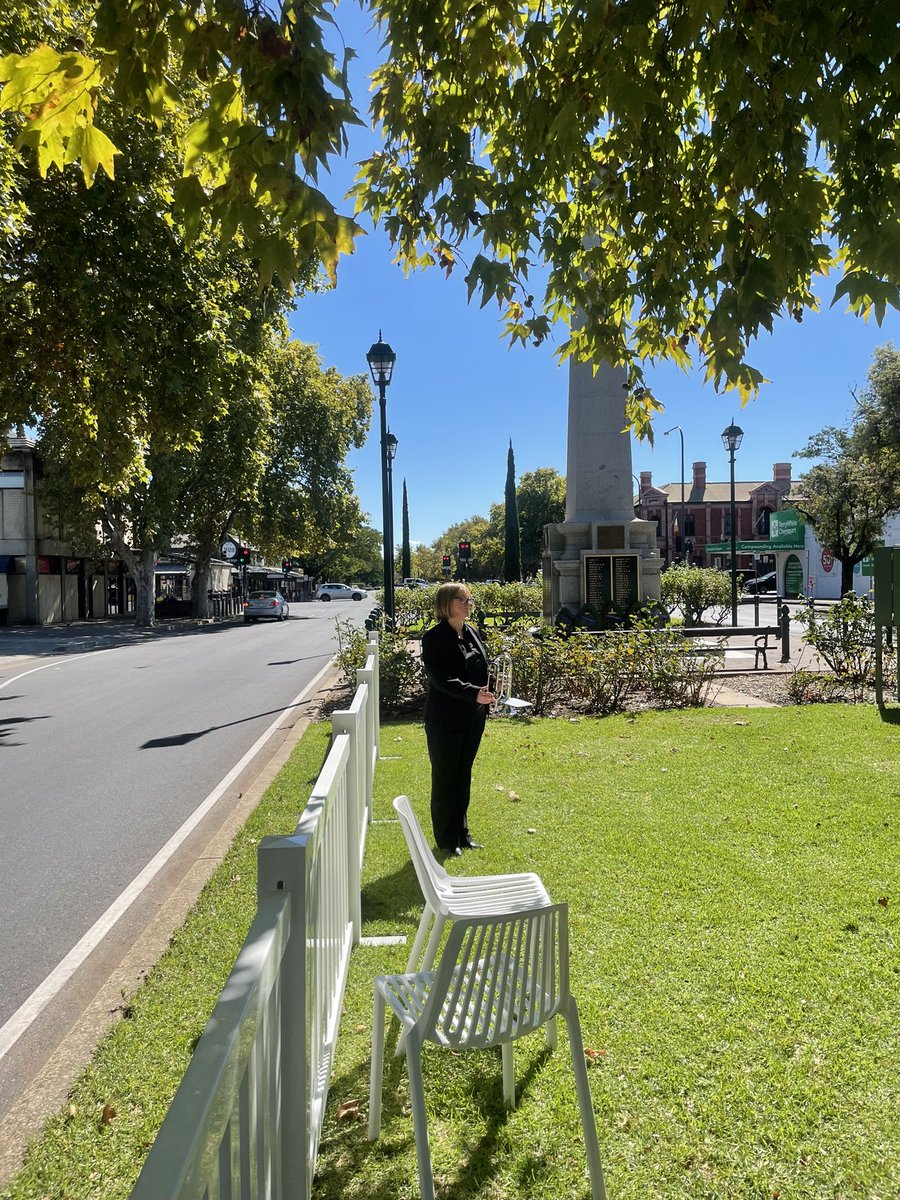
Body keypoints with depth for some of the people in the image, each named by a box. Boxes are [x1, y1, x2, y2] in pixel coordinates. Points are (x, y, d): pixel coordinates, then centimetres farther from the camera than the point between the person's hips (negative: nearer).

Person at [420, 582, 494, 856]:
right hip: (446, 720, -7)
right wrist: (474, 694, -30)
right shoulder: (434, 637, -14)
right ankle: (446, 840, 18)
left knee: (463, 776, 16)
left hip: (473, 719, 7)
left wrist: (487, 695, 7)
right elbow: (441, 678, -22)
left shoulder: (471, 633, 9)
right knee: (445, 779, 5)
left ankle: (461, 833, 29)